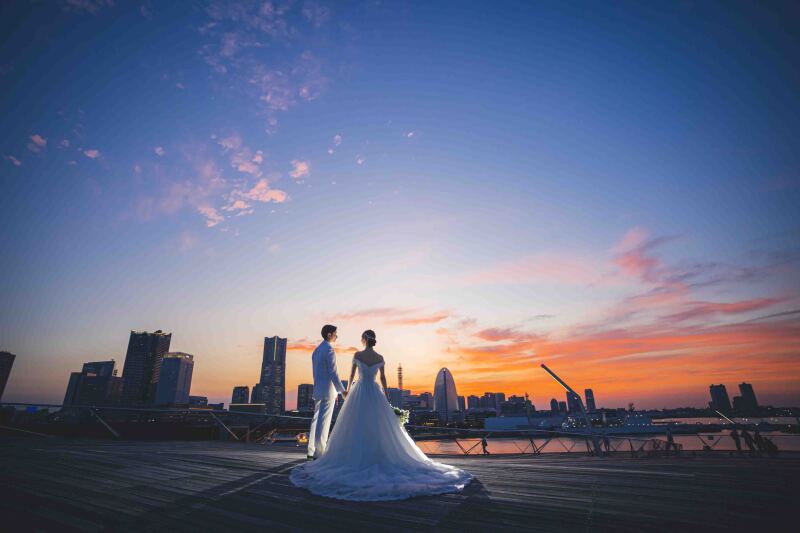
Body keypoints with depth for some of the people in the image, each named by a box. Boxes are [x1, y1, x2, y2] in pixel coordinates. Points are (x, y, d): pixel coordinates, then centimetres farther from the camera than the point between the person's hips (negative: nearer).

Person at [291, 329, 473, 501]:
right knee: (380, 428, 8)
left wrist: (348, 392, 20)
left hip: (359, 393, -2)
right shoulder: (380, 358, 2)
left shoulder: (357, 355, -6)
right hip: (375, 393, 2)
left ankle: (357, 461, 7)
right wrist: (386, 398, 12)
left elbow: (352, 375, 4)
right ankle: (381, 459, 8)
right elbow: (383, 379, 4)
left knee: (357, 427, 6)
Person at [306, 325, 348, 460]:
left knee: (316, 420, 14)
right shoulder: (329, 350, -15)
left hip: (318, 389, 9)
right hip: (327, 389, -9)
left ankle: (312, 451, 20)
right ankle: (319, 453, 3)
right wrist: (342, 390, -17)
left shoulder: (317, 350, 14)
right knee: (324, 422, -3)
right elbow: (333, 373, -20)